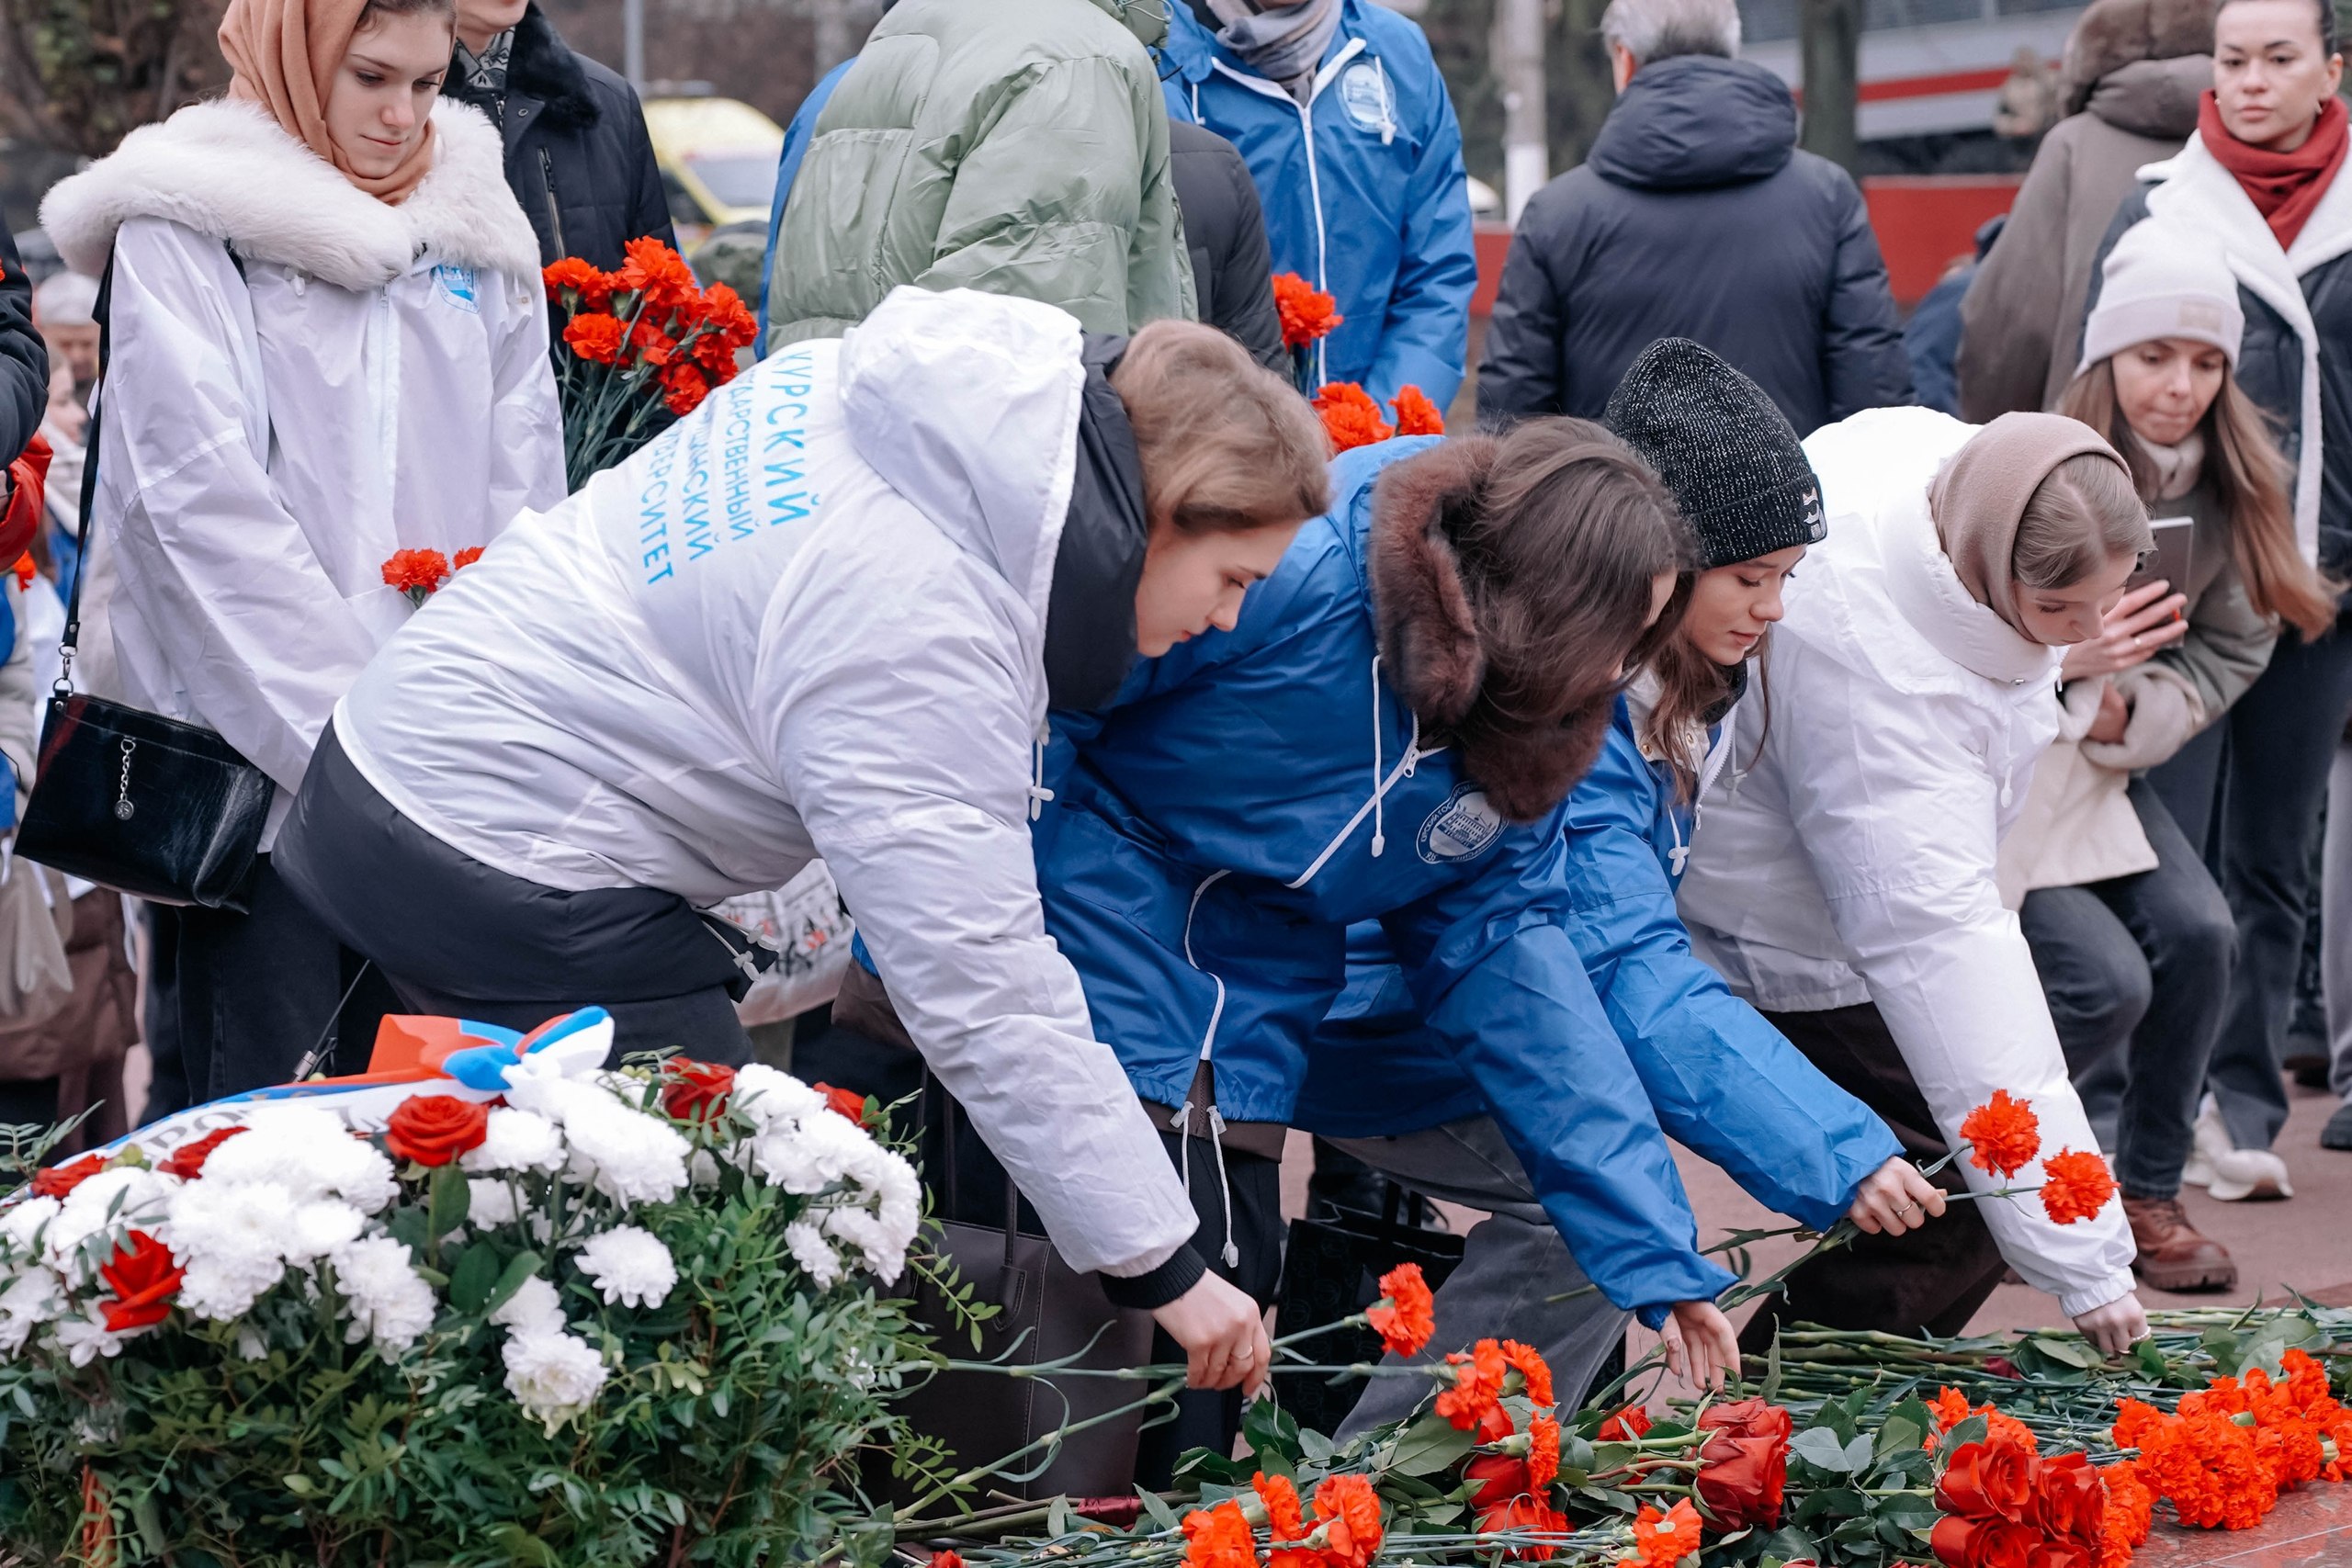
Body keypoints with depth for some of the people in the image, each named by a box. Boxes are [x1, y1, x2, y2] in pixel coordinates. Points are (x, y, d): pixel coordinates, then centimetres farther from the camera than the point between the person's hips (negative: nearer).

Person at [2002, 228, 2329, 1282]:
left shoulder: (2230, 491, -3)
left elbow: (2231, 651, 3)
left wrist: (2131, 708, -16)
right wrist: (2059, 658, -35)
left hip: (2101, 765, 6)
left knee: (2196, 933, -16)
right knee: (2106, 983, -19)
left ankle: (2143, 1191, 5)